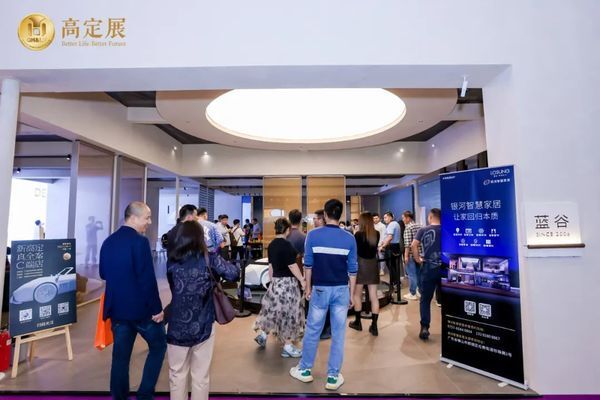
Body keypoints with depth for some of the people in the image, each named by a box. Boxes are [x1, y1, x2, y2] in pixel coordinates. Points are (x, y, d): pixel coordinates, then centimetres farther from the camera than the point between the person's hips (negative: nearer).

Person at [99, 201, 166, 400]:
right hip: (141, 307, -7)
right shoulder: (140, 241, -19)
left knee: (120, 354, 16)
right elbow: (147, 279, -22)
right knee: (159, 346, 12)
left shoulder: (108, 242, 6)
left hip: (116, 307, 7)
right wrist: (157, 308, -14)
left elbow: (103, 274, 16)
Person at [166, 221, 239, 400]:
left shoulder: (171, 261, -5)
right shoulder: (207, 259, -10)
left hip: (177, 327, 1)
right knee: (201, 376, 15)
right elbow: (234, 273, -11)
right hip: (203, 326, -1)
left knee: (177, 375, 19)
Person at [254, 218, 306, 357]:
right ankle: (288, 347, 11)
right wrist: (302, 280, -12)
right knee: (288, 312, 2)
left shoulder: (271, 245, 6)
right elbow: (292, 265, -19)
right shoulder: (286, 244, -19)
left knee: (274, 309, 21)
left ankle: (262, 334, 29)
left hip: (276, 281, 8)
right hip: (287, 282, -8)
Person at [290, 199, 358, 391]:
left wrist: (308, 288, 9)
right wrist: (351, 295, 9)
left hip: (320, 289, -1)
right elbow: (352, 270, -1)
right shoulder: (349, 238, -5)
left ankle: (305, 370, 31)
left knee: (312, 331, 14)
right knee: (338, 334, 11)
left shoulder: (313, 235, -8)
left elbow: (308, 264, -3)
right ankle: (333, 377, 22)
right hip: (341, 290, 1)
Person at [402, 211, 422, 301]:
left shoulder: (408, 228, -13)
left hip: (411, 254, -8)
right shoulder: (419, 226, 10)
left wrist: (406, 256, -16)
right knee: (419, 273, 16)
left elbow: (408, 243, -19)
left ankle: (412, 294, 6)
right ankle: (420, 291, 24)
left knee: (412, 274, 0)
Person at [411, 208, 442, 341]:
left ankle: (424, 328, 0)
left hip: (428, 268, -1)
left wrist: (418, 259, 1)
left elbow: (413, 245, -11)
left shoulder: (423, 230, -1)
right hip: (444, 268, 1)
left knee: (425, 299, 8)